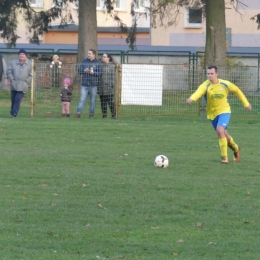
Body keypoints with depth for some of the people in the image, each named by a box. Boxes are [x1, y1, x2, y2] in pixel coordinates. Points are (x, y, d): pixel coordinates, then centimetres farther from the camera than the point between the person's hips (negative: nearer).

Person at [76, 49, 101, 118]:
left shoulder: (97, 63, 1)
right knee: (82, 99, -7)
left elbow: (99, 73, -4)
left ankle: (91, 113, 12)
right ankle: (78, 112, -10)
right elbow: (79, 70, 7)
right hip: (84, 84, 1)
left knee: (93, 100, 4)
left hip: (93, 85, -1)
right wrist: (84, 71, -14)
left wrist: (93, 72, -23)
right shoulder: (84, 61, 7)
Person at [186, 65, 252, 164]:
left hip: (224, 111, -3)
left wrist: (246, 104, 12)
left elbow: (237, 91, 6)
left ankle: (224, 157, -17)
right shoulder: (205, 85, -18)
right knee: (224, 135, 16)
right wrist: (191, 99, -63)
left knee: (220, 130, -26)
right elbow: (199, 92, -41)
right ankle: (235, 148, 47)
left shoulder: (225, 84, -12)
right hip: (212, 113, 3)